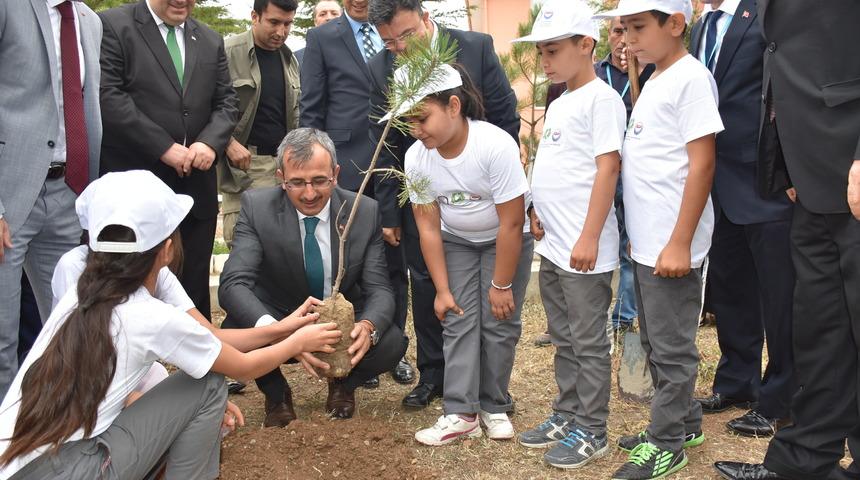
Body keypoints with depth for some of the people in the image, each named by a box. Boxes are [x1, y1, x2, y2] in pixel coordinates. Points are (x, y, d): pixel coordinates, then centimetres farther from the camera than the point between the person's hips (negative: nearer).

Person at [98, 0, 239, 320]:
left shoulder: (211, 41, 15)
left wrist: (210, 142, -8)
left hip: (196, 189, 5)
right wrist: (165, 147, -16)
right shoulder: (112, 26, -3)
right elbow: (108, 97, -13)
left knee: (195, 290, 10)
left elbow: (226, 102, 13)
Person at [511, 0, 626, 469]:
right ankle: (566, 416, 30)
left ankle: (591, 431, 13)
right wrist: (536, 210, 10)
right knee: (564, 339, 18)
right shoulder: (558, 104, 15)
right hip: (552, 245, 9)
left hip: (583, 248, -9)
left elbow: (607, 168, -17)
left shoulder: (601, 98, -11)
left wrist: (589, 238, -20)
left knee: (588, 342, 2)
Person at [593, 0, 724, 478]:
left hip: (672, 245, -9)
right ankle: (683, 423, 31)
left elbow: (701, 164, -17)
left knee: (671, 347, 2)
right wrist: (640, 233, 17)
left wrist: (679, 243, -20)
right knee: (654, 343, 17)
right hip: (646, 242, 9)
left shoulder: (691, 78, -13)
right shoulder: (653, 81, 13)